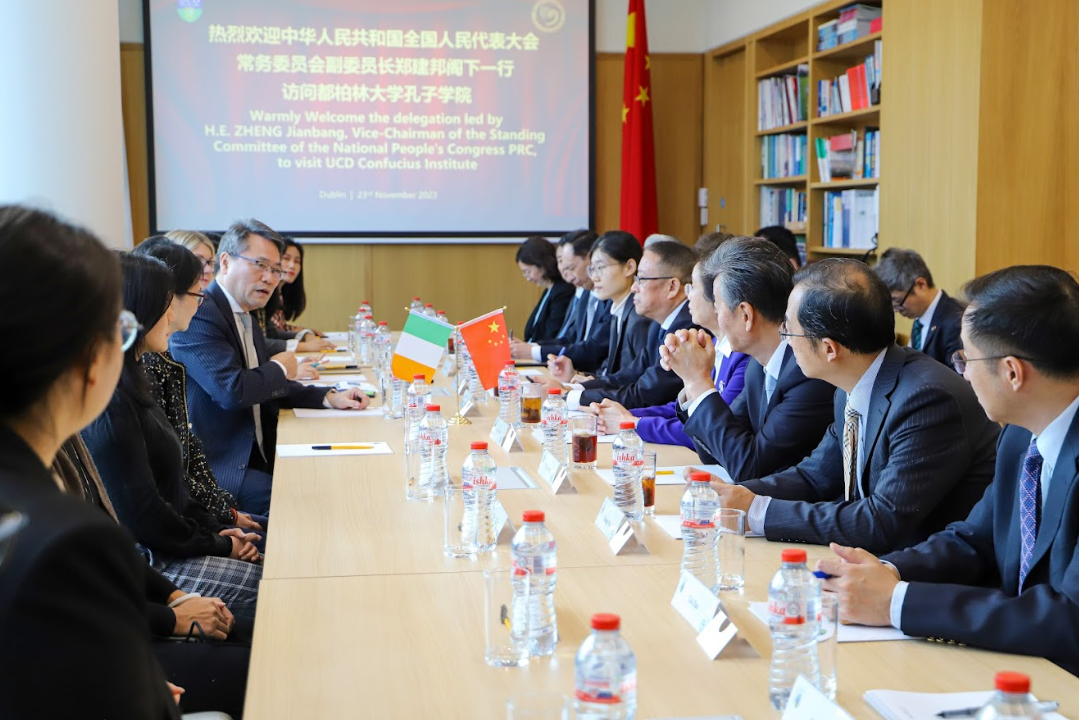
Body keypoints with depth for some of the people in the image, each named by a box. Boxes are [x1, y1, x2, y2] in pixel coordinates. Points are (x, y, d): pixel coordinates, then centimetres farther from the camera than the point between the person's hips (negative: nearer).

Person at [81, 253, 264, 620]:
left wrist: (215, 530, 5)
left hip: (160, 546, 10)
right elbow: (140, 513, -21)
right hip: (139, 563, -10)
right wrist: (219, 545, -9)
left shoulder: (129, 382, 10)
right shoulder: (109, 401, -22)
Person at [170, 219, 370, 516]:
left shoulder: (245, 318, 16)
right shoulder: (199, 315, -16)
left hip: (257, 456, 9)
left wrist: (329, 398, 6)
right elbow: (232, 391, -27)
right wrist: (279, 368, -7)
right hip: (219, 467, -9)